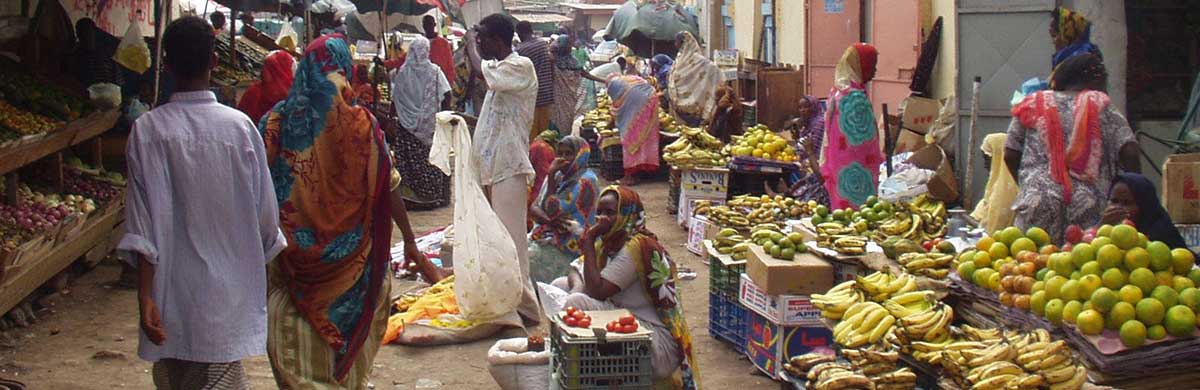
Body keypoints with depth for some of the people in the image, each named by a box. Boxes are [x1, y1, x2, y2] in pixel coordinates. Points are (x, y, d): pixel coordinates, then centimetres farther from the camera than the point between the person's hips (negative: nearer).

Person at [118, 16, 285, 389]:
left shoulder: (148, 130, -8)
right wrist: (259, 269, 16)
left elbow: (146, 220, -12)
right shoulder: (240, 126, -5)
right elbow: (265, 212, 0)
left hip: (172, 298, 0)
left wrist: (145, 296, -10)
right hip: (228, 295, 0)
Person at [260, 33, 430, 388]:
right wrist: (410, 242, 4)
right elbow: (389, 189, -6)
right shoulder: (360, 125, -10)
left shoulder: (277, 122, -5)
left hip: (292, 256, 1)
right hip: (347, 260, -1)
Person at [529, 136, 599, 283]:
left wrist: (551, 176, -11)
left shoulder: (586, 181, -11)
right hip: (545, 235, 8)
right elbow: (534, 208, 6)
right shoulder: (558, 176, 14)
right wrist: (549, 220, -15)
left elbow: (552, 210, -16)